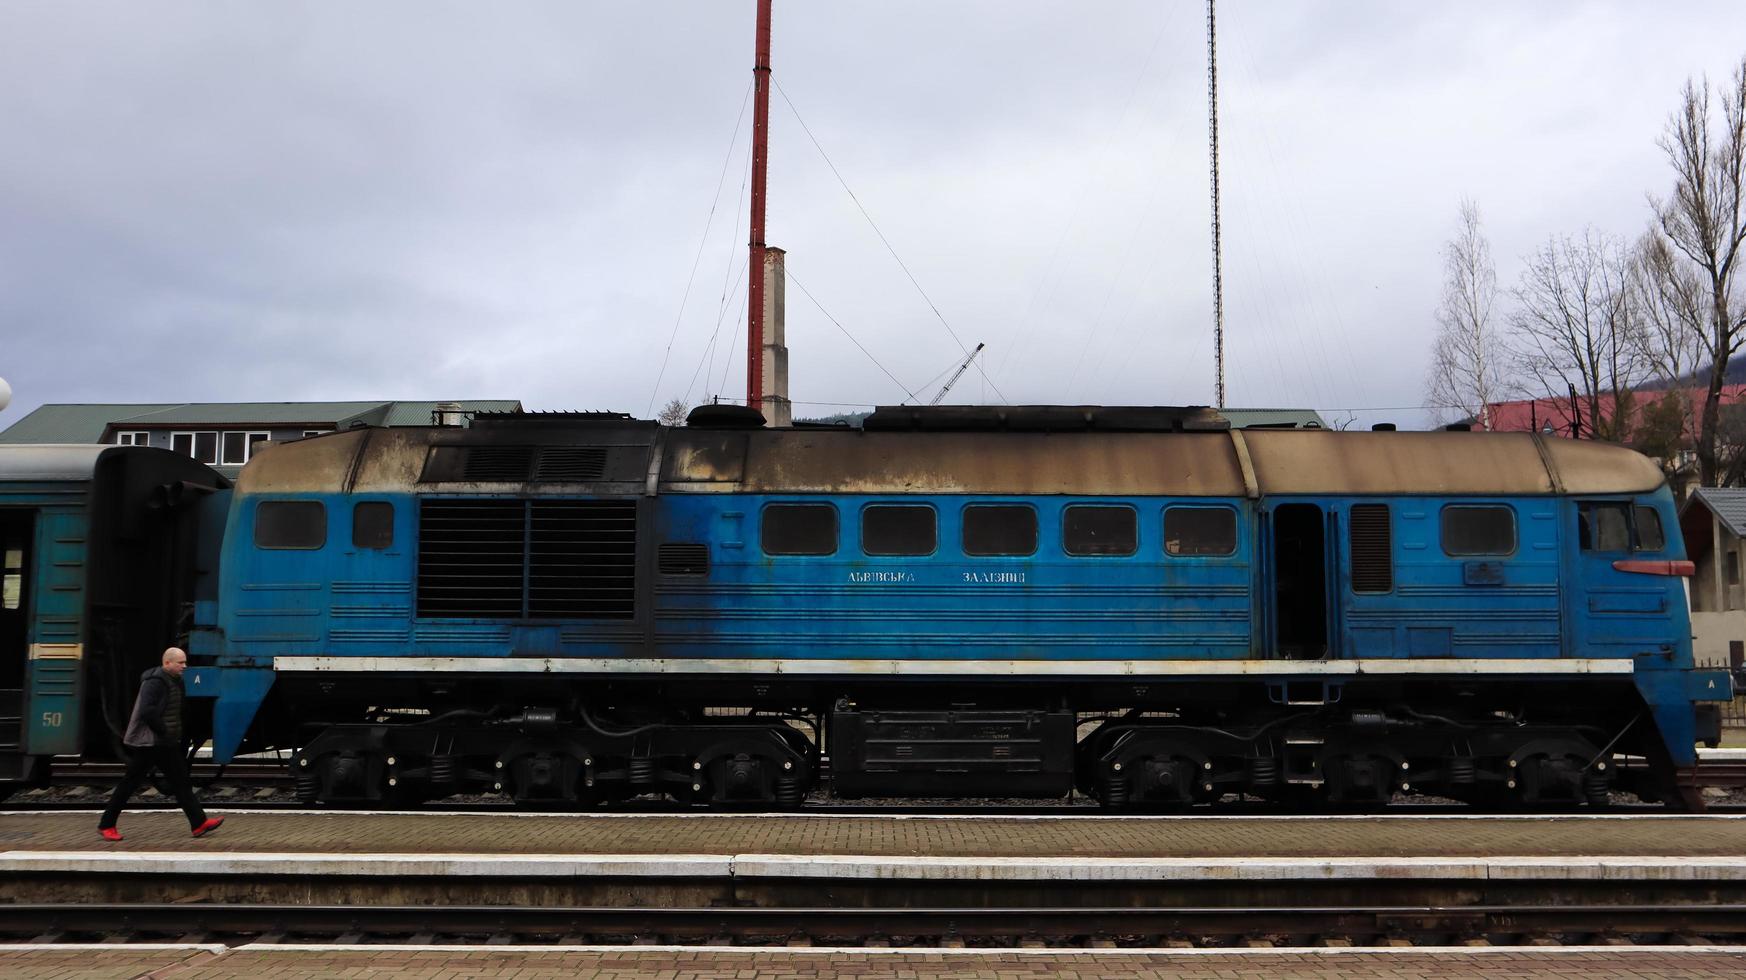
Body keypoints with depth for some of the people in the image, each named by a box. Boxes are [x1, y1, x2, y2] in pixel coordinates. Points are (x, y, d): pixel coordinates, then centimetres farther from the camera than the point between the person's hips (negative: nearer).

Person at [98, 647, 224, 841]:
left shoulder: (174, 681, 12)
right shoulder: (155, 682, -18)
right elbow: (147, 712, -28)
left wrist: (175, 734, 9)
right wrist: (164, 731, -20)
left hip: (166, 744, 9)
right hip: (147, 743, -9)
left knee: (180, 782, 4)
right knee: (130, 783, 1)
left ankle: (199, 824, 3)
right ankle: (106, 825, 14)